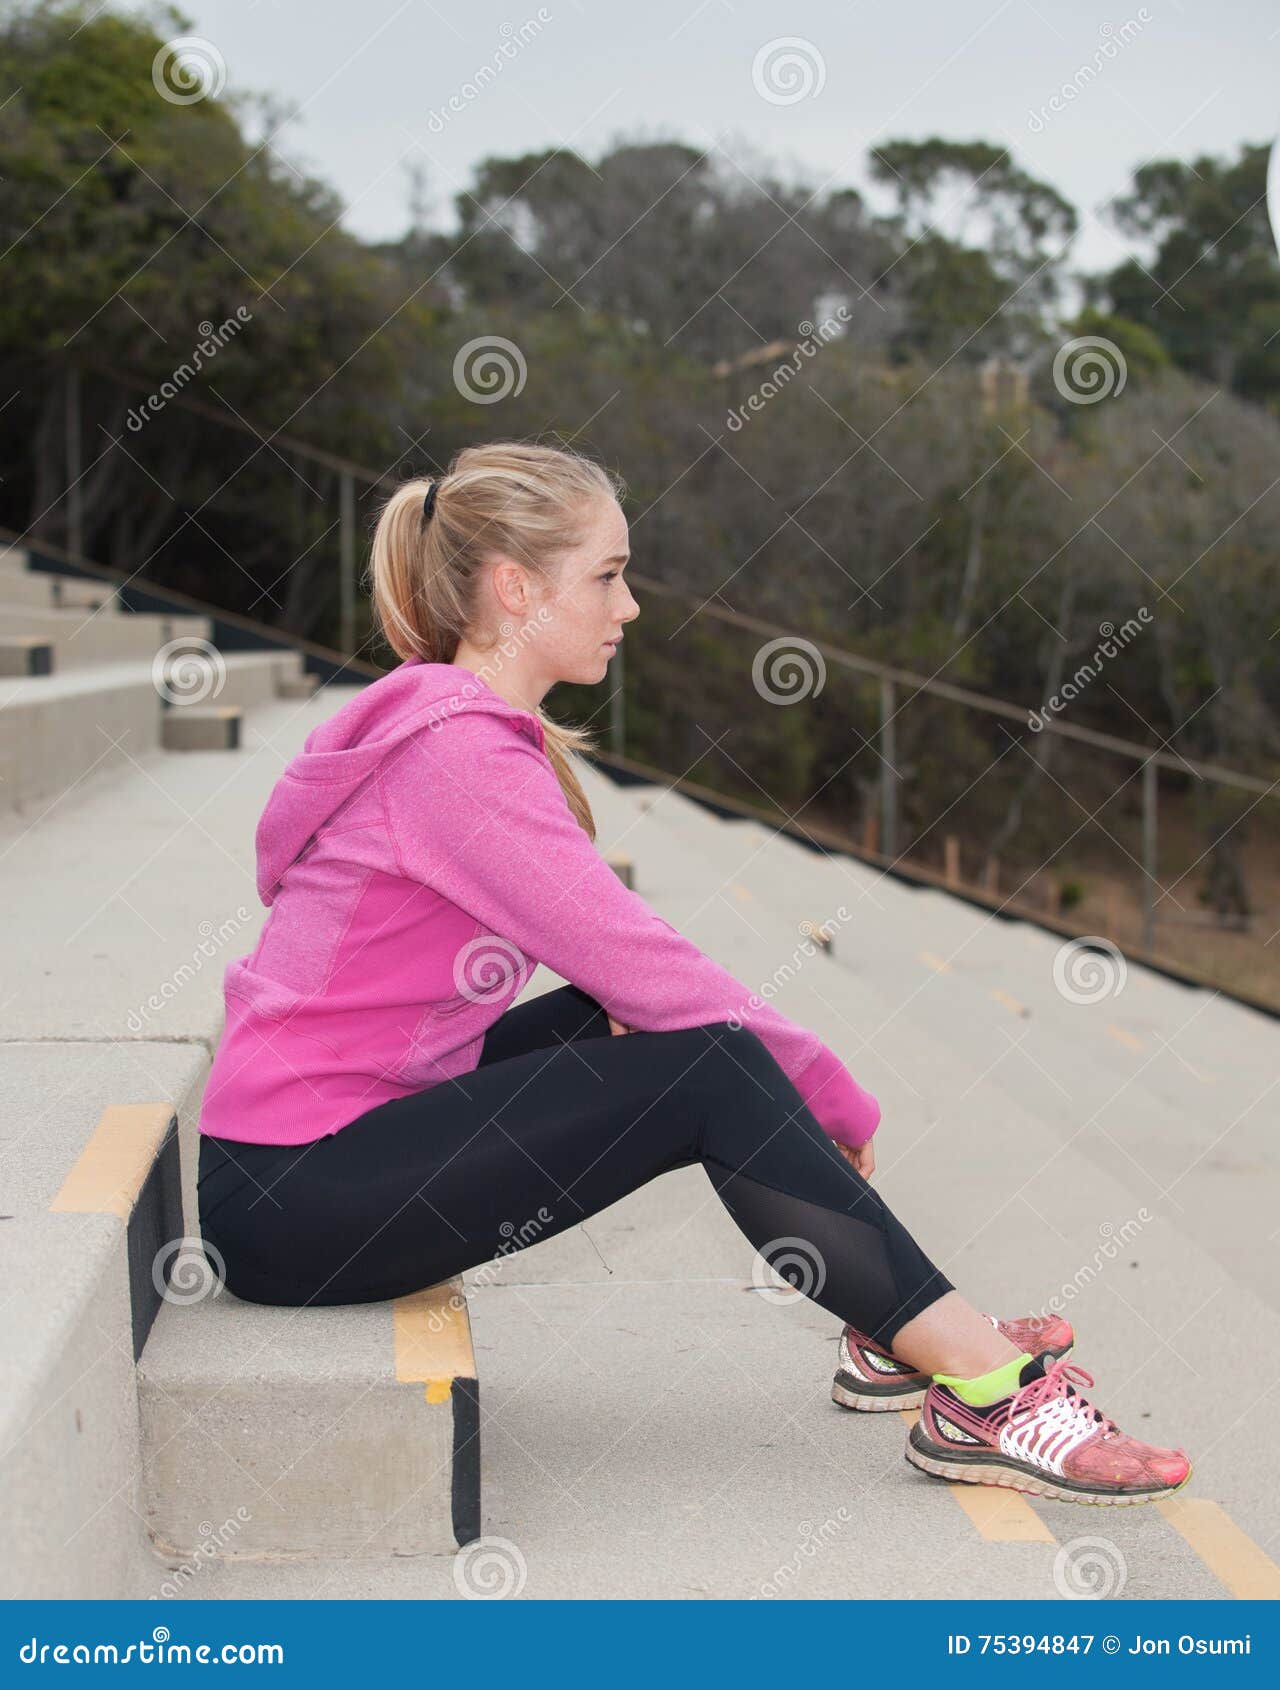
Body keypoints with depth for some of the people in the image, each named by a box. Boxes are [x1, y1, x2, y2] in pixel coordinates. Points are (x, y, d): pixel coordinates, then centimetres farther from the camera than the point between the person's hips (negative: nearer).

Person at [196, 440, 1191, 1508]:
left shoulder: (450, 722, 12)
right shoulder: (458, 751, -19)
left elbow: (607, 946, 13)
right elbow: (641, 963, -20)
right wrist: (836, 1099, -8)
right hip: (292, 1197, -10)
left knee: (640, 1015, 6)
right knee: (712, 1069, -16)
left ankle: (892, 1328, 8)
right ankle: (990, 1392, -10)